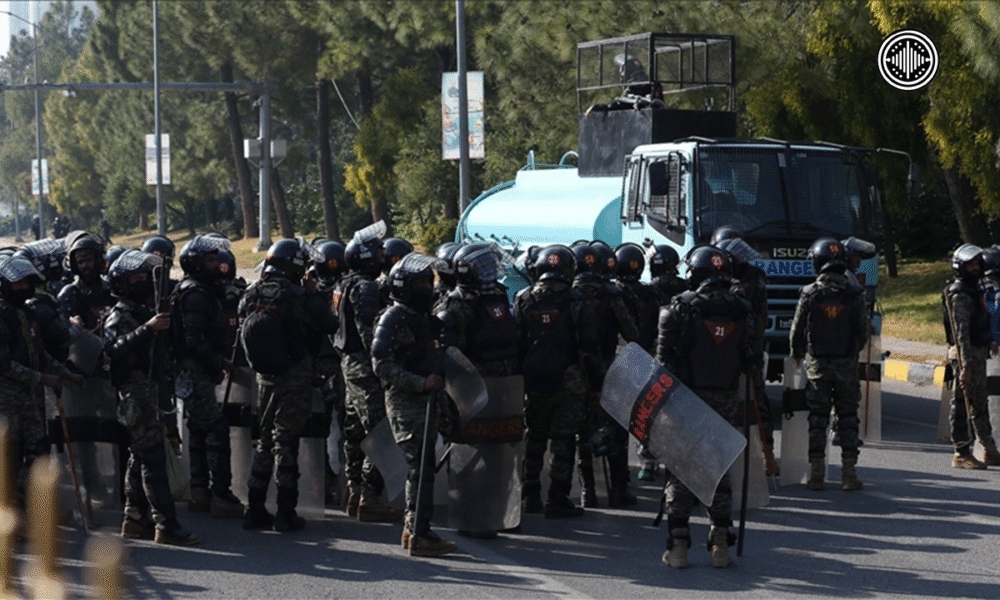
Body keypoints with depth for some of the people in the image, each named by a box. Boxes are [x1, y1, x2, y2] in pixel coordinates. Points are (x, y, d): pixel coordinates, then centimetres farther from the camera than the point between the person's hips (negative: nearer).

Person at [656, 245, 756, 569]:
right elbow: (749, 361, 4)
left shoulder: (681, 307, -10)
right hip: (725, 399, 3)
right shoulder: (742, 311, 0)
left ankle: (678, 545, 2)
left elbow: (664, 358, -10)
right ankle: (720, 544, 9)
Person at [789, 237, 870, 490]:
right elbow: (863, 333, 2)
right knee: (848, 419, 7)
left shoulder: (809, 294, -7)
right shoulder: (854, 295, -4)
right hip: (847, 365, 1)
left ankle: (816, 473, 4)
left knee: (817, 420, 5)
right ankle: (849, 473, 5)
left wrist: (797, 356, 18)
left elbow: (797, 332, -1)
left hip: (817, 365, -1)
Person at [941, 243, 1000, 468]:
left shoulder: (973, 290, 16)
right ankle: (962, 453, -1)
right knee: (963, 403, -5)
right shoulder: (959, 295, -17)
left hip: (978, 353, 10)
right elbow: (961, 332, -23)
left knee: (980, 403, 17)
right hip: (965, 355, -10)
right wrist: (966, 364, -27)